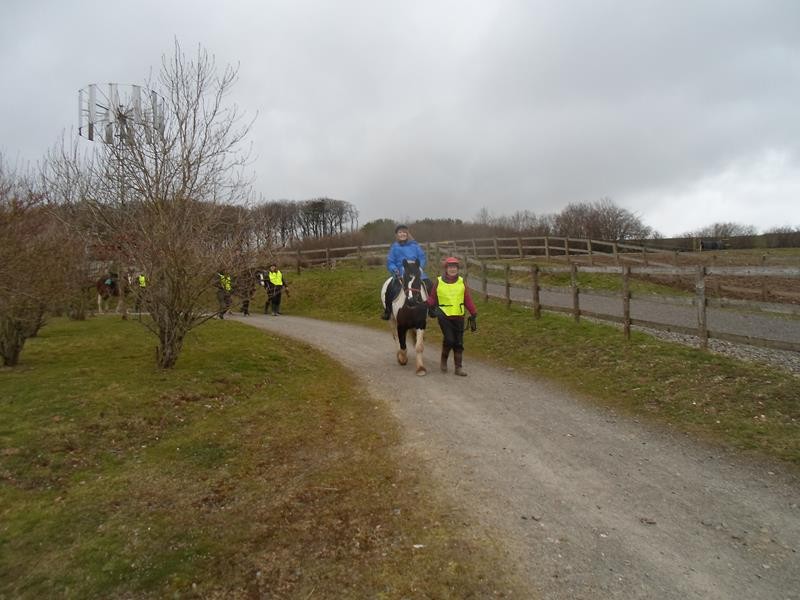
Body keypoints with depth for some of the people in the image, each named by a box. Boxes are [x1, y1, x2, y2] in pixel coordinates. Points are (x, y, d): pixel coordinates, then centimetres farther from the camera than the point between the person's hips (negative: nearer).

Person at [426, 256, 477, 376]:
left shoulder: (461, 282, 4)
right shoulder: (438, 282, -1)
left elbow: (468, 300, 7)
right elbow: (432, 297, 5)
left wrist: (473, 315, 3)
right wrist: (430, 306, -15)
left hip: (458, 317, 3)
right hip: (444, 316, -3)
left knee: (459, 342, 6)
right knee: (449, 339, -15)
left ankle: (459, 367, 17)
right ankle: (444, 360, 12)